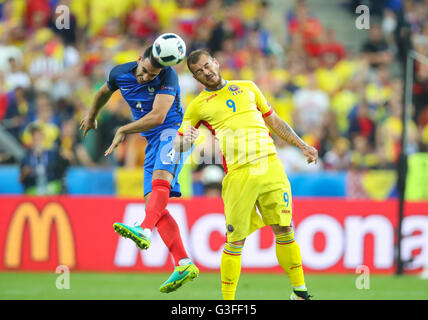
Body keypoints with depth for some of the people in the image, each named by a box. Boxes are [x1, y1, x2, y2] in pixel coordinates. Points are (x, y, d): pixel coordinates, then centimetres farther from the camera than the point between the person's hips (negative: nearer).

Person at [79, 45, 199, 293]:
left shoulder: (168, 76, -17)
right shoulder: (120, 74, 1)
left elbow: (158, 117, -24)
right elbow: (104, 92, 25)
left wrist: (123, 131, -15)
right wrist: (92, 115, 42)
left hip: (173, 132, -6)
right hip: (153, 142, 6)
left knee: (159, 179, -35)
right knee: (153, 204, -8)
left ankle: (144, 231, -56)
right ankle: (184, 265, -16)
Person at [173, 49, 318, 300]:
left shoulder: (247, 88, 19)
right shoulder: (198, 106, 12)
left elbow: (274, 120, 27)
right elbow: (178, 143, 14)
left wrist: (302, 145, 24)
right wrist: (186, 141, -9)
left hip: (271, 166, 2)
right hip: (239, 175, -2)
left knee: (285, 231, 1)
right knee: (235, 241, -5)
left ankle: (300, 292, 12)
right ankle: (227, 301, 4)